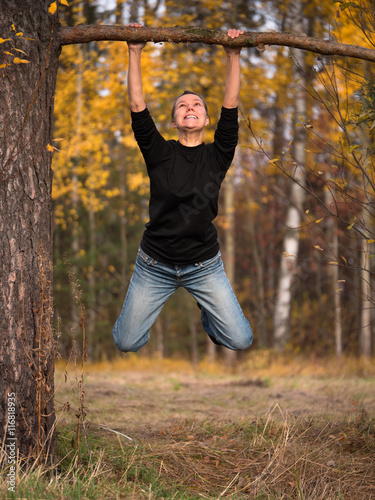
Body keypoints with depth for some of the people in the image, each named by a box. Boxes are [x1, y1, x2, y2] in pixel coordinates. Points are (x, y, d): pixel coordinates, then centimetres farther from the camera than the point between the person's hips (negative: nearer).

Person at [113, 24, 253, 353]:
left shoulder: (217, 156, 1)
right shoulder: (160, 154, -1)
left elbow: (231, 107, -7)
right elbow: (138, 107, -8)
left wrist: (233, 57, -11)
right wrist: (135, 53, -11)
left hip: (205, 266, 1)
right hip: (155, 266, 0)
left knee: (240, 341, -3)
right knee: (126, 343, 0)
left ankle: (207, 313, 30)